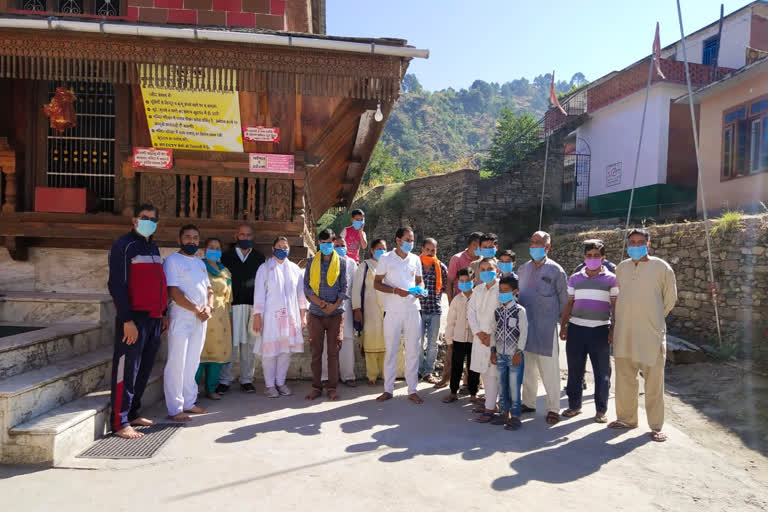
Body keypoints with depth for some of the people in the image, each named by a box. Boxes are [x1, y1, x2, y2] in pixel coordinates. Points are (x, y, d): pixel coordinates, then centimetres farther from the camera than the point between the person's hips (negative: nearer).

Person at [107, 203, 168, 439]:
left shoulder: (153, 247, 17)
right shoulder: (124, 245, -7)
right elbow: (116, 284, -14)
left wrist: (163, 313, 18)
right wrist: (127, 320, -19)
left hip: (154, 318, 8)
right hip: (134, 318, -8)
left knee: (144, 369, 13)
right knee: (126, 369, -4)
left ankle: (133, 413, 24)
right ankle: (119, 423, 3)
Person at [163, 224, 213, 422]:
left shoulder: (200, 263, 18)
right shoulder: (172, 261, -5)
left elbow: (209, 289, 16)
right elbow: (174, 292, -14)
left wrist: (208, 307, -3)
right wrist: (196, 309, -14)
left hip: (200, 319, 7)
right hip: (181, 318, -7)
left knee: (192, 363, 13)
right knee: (177, 364, -4)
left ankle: (189, 403, 23)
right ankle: (174, 409, 3)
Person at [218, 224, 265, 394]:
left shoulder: (259, 257, 13)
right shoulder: (227, 256, 9)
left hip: (252, 305, 2)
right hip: (232, 305, -1)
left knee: (249, 344, 4)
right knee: (230, 343, -3)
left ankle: (246, 380, 12)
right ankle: (225, 380, 7)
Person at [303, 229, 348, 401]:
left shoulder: (341, 262, 7)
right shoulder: (311, 262, 8)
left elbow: (344, 288, 3)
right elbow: (307, 287, 2)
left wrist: (334, 305, -11)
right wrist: (321, 303, -11)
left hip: (336, 313, -1)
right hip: (316, 313, 1)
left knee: (334, 352, 1)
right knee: (316, 352, 3)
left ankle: (332, 388, 8)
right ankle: (316, 387, 11)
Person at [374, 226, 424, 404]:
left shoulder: (415, 259, 10)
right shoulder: (386, 259, -1)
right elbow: (377, 283, -2)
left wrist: (420, 289, -4)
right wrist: (396, 290, -16)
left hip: (412, 310, 3)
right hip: (392, 311, -3)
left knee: (413, 351, 5)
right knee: (391, 350, 4)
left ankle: (412, 390, 15)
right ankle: (388, 389, 15)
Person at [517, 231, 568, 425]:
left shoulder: (555, 270, -3)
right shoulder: (523, 269, 11)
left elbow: (564, 299, 1)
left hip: (546, 327, -5)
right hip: (524, 325, 5)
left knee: (549, 369, -2)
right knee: (527, 367, 14)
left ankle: (553, 408, 8)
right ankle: (528, 402, 27)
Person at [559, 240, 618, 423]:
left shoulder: (611, 278, 3)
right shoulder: (575, 278, 10)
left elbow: (615, 306, 2)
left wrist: (613, 329, -5)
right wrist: (563, 326, 6)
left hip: (600, 329, -2)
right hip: (576, 328, 2)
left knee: (602, 372, 2)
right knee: (574, 370, 8)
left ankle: (601, 410, 13)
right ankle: (574, 405, 20)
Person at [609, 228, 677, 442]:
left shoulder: (661, 267, -3)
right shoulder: (622, 267, 9)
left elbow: (670, 298, 6)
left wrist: (654, 318, 10)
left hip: (651, 332, -4)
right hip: (624, 331, 4)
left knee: (654, 381, 2)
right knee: (624, 378, 12)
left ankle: (656, 426, 14)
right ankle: (627, 418, 26)